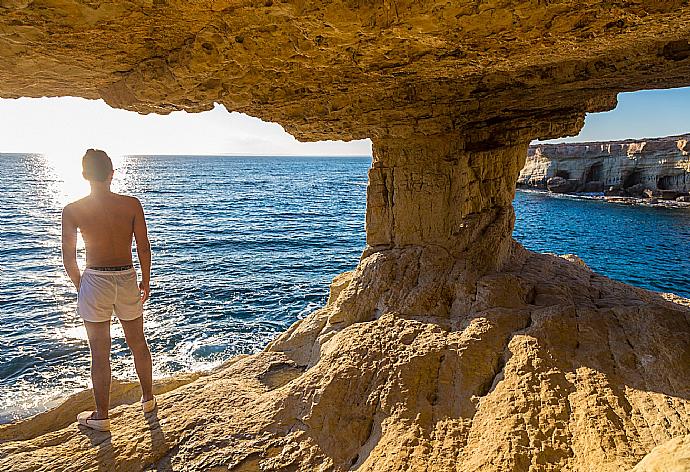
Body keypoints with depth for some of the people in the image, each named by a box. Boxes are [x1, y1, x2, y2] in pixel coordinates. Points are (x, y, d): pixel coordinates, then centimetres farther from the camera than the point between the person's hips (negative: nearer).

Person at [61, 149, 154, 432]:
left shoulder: (72, 210, -7)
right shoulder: (132, 204, -6)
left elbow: (68, 257, -2)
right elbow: (144, 249, -3)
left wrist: (79, 286, 14)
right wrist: (145, 282, 9)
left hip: (94, 281, -1)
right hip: (128, 280, 2)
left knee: (100, 353, 10)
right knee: (138, 344, 19)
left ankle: (101, 416, 24)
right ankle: (148, 399, 35)